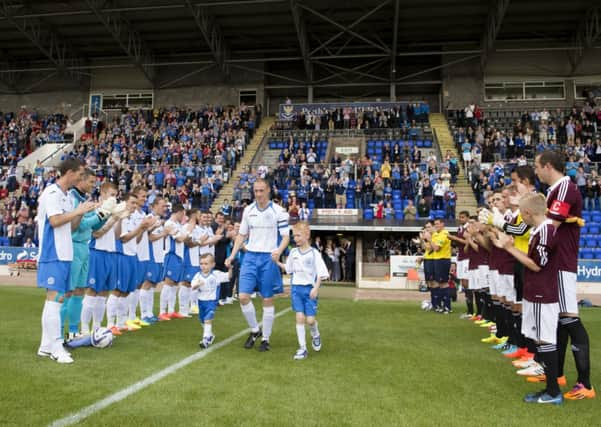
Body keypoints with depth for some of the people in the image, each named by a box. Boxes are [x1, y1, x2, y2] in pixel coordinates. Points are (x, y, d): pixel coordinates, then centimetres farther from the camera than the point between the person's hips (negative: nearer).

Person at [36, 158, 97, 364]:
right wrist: (79, 211, -14)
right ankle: (55, 347, -5)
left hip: (64, 254, 9)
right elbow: (55, 221, -21)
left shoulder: (66, 196, 16)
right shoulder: (52, 192, -10)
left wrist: (81, 213, 5)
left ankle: (46, 346, 17)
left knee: (56, 298, 11)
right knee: (54, 297, -9)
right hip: (53, 254, -9)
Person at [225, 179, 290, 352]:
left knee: (267, 300, 3)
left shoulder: (278, 211, -6)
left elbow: (286, 236, -6)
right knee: (243, 297, -4)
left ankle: (266, 338, 17)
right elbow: (242, 235, 13)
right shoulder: (248, 210, 6)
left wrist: (279, 251, -25)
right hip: (250, 257, 4)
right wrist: (232, 256, 4)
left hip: (269, 259, -3)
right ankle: (255, 330, 19)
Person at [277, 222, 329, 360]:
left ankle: (316, 335, 31)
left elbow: (321, 274, -8)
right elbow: (288, 268, 18)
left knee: (310, 319, -3)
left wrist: (316, 288, -16)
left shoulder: (314, 253, -7)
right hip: (296, 288, 3)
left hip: (309, 289, -3)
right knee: (300, 318, -2)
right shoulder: (293, 252, 6)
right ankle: (302, 348, 5)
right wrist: (277, 263, 6)